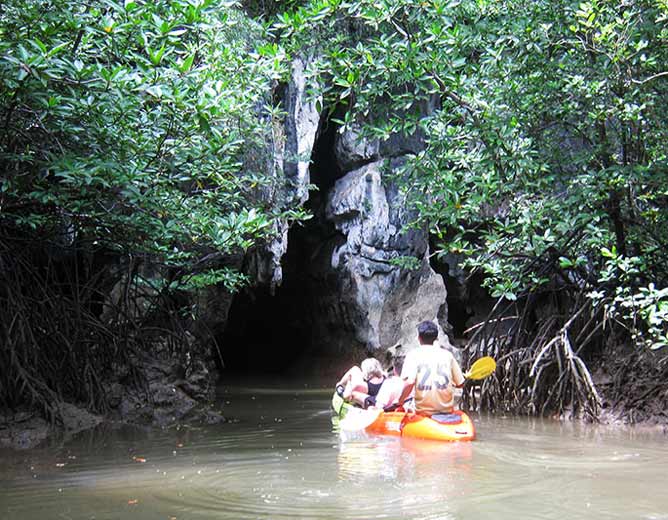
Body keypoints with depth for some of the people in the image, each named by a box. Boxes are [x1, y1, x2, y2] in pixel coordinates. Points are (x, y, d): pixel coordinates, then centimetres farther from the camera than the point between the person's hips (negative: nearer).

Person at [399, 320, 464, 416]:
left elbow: (409, 382, -20)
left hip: (423, 411, -3)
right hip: (447, 410, 3)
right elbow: (460, 383, 11)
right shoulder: (447, 354, 5)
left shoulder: (413, 355, -4)